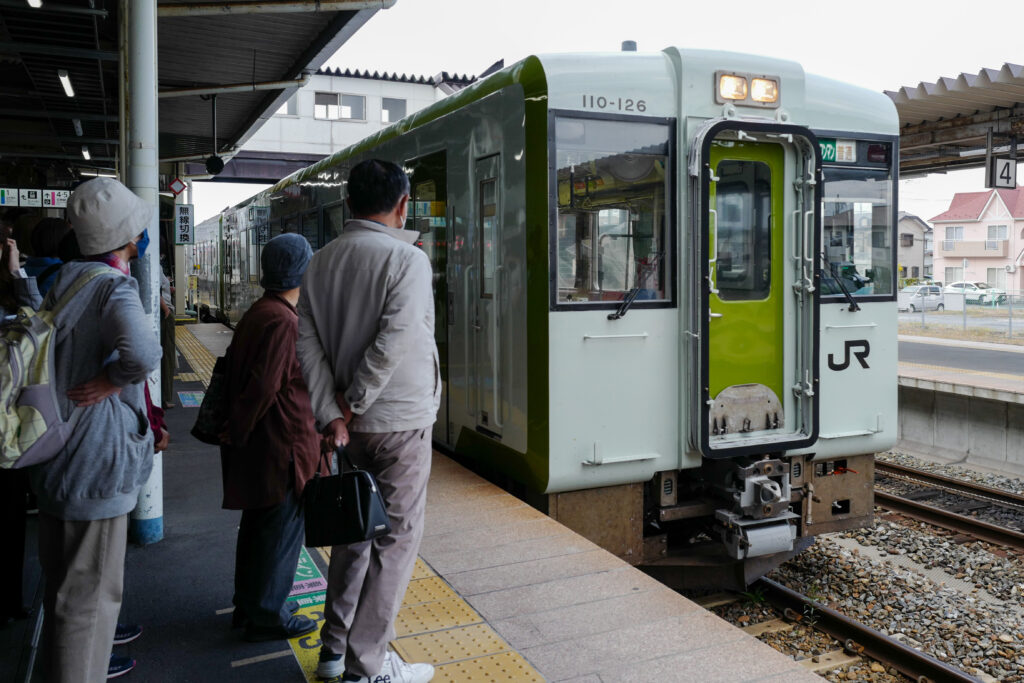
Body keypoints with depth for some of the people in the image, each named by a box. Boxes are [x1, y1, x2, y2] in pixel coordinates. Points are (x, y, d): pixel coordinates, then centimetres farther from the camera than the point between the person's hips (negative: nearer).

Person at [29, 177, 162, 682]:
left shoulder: (64, 279, 6)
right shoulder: (114, 287, -19)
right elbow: (143, 352, -39)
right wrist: (112, 379, -22)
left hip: (56, 454, 9)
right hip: (94, 464, -9)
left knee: (64, 579, 26)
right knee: (89, 591, 4)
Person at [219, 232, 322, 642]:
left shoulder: (258, 313, 10)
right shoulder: (284, 321, -22)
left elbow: (240, 371, 16)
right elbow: (263, 388, -24)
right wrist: (236, 433, -12)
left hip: (258, 444, 10)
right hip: (282, 445, -10)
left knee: (259, 522, 20)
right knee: (282, 528, 3)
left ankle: (248, 604, 34)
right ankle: (267, 616, 15)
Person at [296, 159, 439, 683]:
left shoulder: (321, 262, 7)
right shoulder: (407, 259, -12)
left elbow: (307, 343, 0)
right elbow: (393, 341, -22)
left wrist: (332, 414, -4)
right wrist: (353, 403, -12)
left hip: (351, 424, 7)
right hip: (401, 421, -6)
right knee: (395, 538, 4)